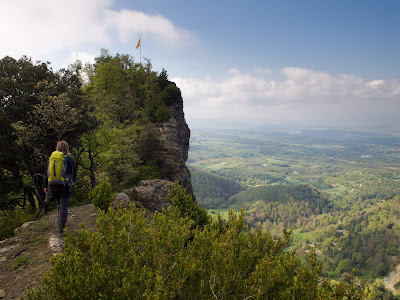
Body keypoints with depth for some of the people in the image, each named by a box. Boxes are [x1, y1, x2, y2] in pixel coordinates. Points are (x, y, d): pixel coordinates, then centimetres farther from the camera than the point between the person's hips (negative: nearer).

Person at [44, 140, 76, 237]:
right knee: (63, 207, -2)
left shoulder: (51, 158, 8)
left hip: (53, 184, 4)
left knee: (59, 204, 22)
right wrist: (74, 181, 22)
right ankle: (61, 229, -6)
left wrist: (46, 186, 15)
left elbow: (47, 173, 9)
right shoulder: (68, 159, -4)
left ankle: (62, 223, 35)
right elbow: (73, 172, 2)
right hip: (65, 185, -4)